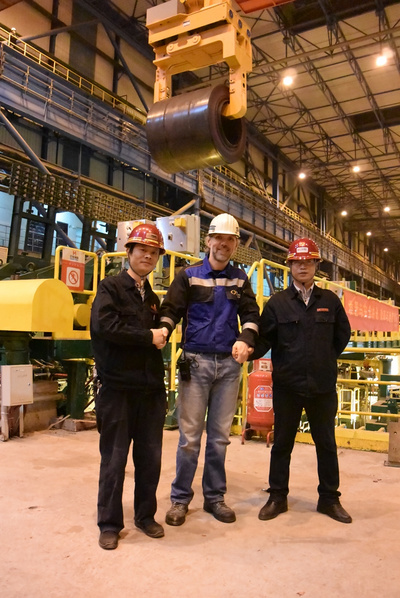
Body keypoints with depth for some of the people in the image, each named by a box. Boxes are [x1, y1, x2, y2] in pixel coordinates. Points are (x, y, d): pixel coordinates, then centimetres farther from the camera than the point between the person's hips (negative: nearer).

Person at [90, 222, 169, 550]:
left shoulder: (152, 297, 16)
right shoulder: (111, 287, -4)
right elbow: (104, 324, -21)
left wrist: (161, 334, -2)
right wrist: (148, 337, -14)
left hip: (151, 390, 6)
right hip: (118, 389, -6)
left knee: (150, 458, 13)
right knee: (114, 459, 5)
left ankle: (145, 516, 31)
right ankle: (110, 524, 23)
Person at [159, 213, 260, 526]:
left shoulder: (240, 279, 11)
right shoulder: (189, 275, 3)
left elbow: (251, 314, 7)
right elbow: (171, 310, -3)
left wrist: (245, 339, -13)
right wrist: (162, 331, -24)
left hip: (229, 364, 3)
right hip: (195, 361, -2)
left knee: (220, 436, 11)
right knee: (190, 435, 1)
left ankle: (215, 496, 24)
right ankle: (180, 498, 17)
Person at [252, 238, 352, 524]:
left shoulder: (330, 300, 5)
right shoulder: (278, 302, -1)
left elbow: (342, 335, 13)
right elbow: (265, 338, -7)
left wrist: (325, 361, 9)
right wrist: (248, 352, -25)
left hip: (323, 386, 2)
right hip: (287, 385, -1)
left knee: (326, 443, 13)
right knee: (282, 442, 11)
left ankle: (329, 498, 30)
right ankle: (277, 497, 26)